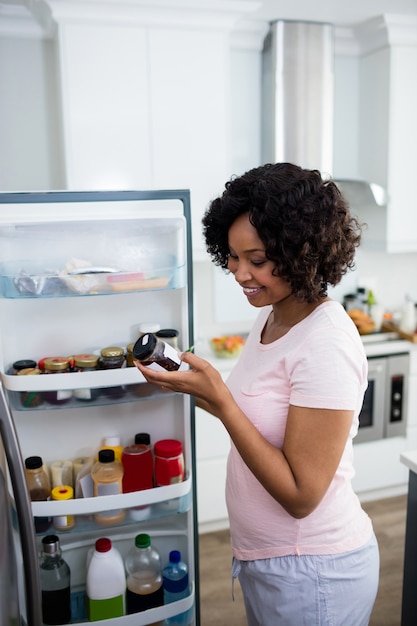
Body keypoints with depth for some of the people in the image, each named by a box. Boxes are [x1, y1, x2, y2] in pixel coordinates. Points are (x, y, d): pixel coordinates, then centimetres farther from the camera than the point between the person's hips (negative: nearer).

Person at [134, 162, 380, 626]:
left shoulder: (326, 344, -27)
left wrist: (220, 399, -29)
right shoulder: (271, 314, 0)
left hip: (311, 571, -8)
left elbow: (300, 494, -25)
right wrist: (200, 389, -7)